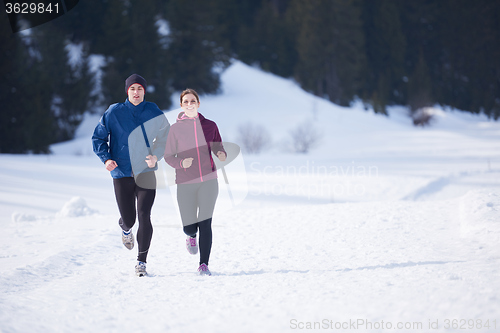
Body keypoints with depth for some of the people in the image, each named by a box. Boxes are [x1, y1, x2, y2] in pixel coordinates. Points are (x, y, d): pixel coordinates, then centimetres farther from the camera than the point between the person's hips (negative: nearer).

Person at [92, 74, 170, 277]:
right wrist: (106, 159, -11)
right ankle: (125, 228, 45)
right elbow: (98, 137, 4)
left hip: (146, 172, 0)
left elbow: (165, 137, 10)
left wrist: (156, 155, -8)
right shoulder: (114, 112, -2)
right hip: (122, 173, 0)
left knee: (144, 216, -11)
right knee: (129, 219, 4)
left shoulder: (153, 112, 1)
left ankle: (142, 261, 0)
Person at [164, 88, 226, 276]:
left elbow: (218, 148, 11)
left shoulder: (210, 126, 6)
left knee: (205, 224, -7)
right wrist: (181, 164, -16)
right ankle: (191, 236, 38)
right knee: (189, 227, 0)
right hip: (185, 183, 0)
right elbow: (168, 156, 4)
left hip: (208, 181, 0)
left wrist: (222, 155, -13)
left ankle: (204, 264, 3)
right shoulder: (176, 129, 3)